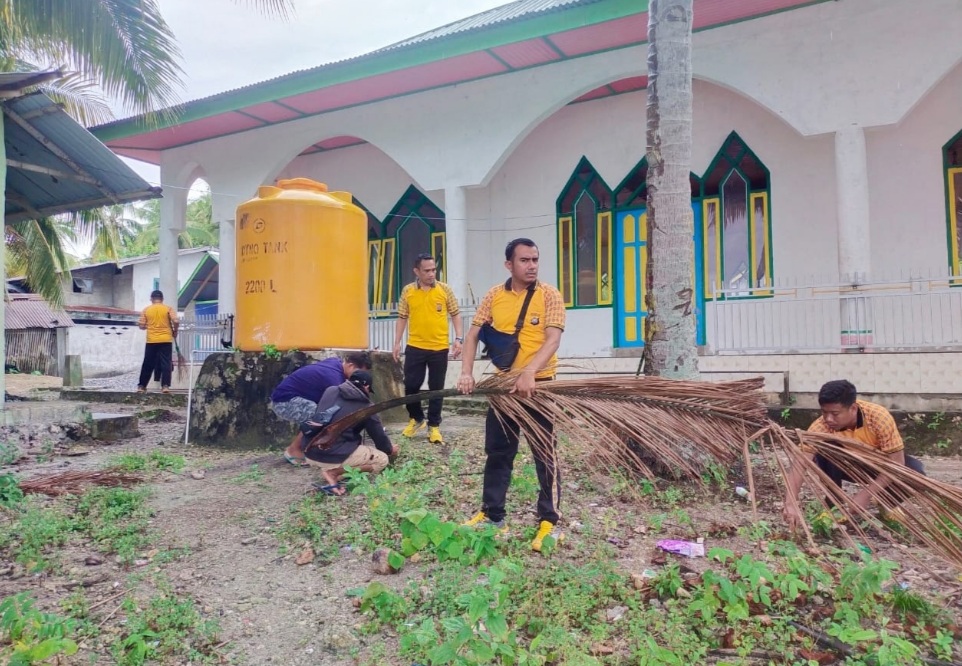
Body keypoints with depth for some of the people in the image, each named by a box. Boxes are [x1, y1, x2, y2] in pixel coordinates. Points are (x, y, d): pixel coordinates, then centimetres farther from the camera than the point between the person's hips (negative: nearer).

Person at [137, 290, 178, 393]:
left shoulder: (146, 309, 5)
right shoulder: (168, 308, 1)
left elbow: (141, 326, 3)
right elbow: (176, 322, -11)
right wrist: (175, 332, 5)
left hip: (151, 341, 2)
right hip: (166, 340, -2)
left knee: (148, 364, 10)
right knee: (166, 364, 0)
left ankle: (141, 386, 16)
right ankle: (165, 386, -7)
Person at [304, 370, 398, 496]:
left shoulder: (330, 391, 11)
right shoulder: (365, 407, -2)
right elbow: (379, 436, 8)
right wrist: (390, 450, 31)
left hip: (310, 454, 7)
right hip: (335, 456, -6)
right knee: (382, 459, 10)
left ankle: (329, 469, 2)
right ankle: (334, 472, -7)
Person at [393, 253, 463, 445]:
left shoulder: (445, 289, -1)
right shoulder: (407, 291, 2)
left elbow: (455, 314, 4)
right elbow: (402, 318, 9)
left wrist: (458, 338, -6)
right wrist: (397, 343, 5)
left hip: (439, 348, -1)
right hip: (415, 347, 1)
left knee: (436, 388, 6)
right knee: (410, 385, 5)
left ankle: (434, 426, 18)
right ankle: (416, 419, 29)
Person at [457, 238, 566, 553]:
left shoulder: (549, 295, -7)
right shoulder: (494, 295, 4)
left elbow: (552, 340, -17)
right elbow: (473, 334, 5)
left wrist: (528, 374, -30)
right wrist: (466, 372, -10)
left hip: (538, 386, -4)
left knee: (545, 455, 3)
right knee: (497, 453, 13)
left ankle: (549, 522, 14)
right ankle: (491, 514, 28)